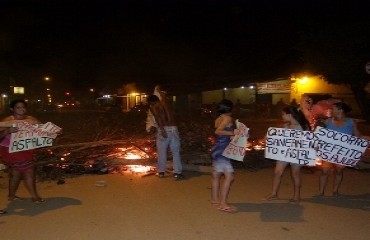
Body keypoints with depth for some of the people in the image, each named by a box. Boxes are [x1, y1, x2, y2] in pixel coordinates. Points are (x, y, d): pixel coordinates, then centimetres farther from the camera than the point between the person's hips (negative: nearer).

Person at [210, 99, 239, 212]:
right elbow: (218, 131, -22)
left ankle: (214, 198, 30)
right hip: (222, 151, -10)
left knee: (216, 175, 17)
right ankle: (223, 204, -11)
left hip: (217, 150, 10)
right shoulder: (227, 118, -11)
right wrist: (232, 133, -21)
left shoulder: (218, 119, 11)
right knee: (229, 176, -11)